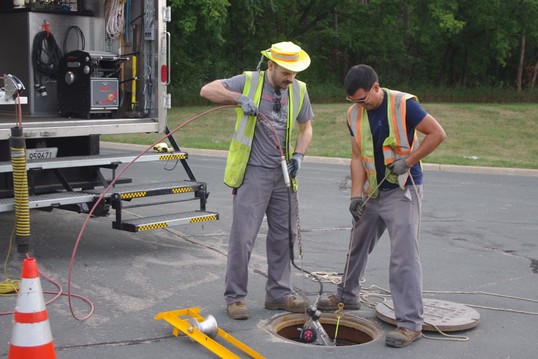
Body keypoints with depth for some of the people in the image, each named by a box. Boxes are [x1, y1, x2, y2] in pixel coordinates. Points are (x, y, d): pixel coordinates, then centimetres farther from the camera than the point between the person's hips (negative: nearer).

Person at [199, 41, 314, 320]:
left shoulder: (299, 90, 7)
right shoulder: (249, 82, -4)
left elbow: (306, 128, 16)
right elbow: (207, 90, -7)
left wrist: (299, 155, -2)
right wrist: (238, 98, -22)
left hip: (283, 173, 5)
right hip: (253, 172, -5)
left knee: (284, 235, 10)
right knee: (243, 236, -5)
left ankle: (278, 294, 23)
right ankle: (235, 297, 7)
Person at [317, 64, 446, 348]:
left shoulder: (403, 105, -17)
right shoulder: (354, 114, 0)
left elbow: (437, 133, -13)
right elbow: (357, 157, 1)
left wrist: (408, 161, -18)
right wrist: (356, 194, -8)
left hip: (402, 190, -6)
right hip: (373, 191, 6)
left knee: (404, 255, -11)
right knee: (358, 245, 19)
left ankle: (411, 323, -5)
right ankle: (347, 294, 41)